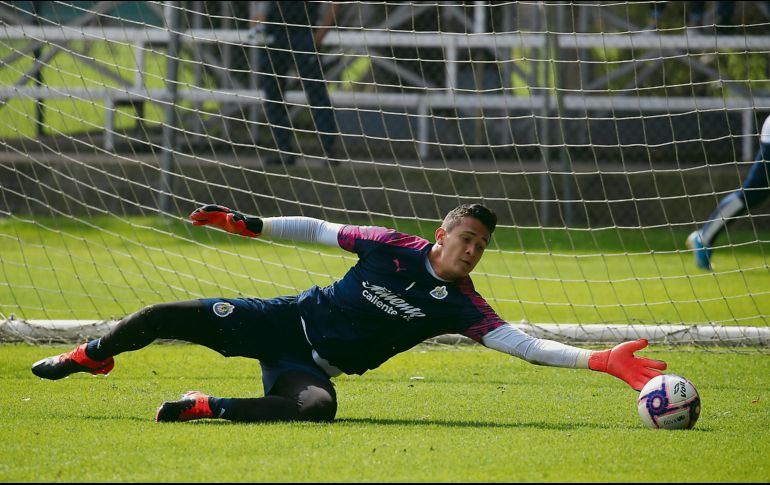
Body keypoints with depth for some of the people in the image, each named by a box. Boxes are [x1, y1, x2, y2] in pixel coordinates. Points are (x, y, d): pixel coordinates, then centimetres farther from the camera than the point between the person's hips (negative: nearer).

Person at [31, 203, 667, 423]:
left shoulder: (460, 306, -10)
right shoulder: (393, 248, -8)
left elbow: (524, 344, -18)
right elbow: (322, 231, 4)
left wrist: (600, 360, -31)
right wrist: (252, 225, -5)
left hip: (314, 363, 0)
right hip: (286, 319, 0)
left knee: (317, 407, -39)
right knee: (167, 317, -10)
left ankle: (208, 408, -20)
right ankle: (94, 355, 22)